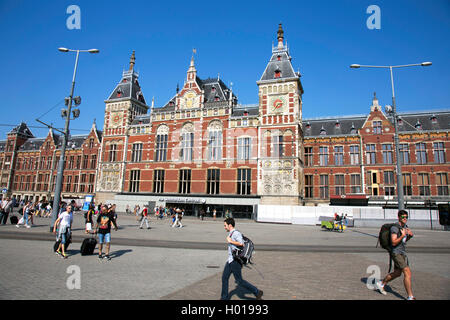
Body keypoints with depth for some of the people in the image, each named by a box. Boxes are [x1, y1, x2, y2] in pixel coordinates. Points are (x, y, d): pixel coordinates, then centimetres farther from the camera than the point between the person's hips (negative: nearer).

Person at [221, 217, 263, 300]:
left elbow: (241, 244, -30)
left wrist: (230, 241, -20)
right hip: (230, 260, 9)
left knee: (239, 281, -1)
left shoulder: (236, 233, -16)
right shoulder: (231, 234, 13)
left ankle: (257, 292, 10)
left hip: (235, 261, -9)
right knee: (224, 278, 11)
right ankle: (224, 297, 23)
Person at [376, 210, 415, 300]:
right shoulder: (395, 228, -17)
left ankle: (381, 284, 33)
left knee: (397, 273, 16)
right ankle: (410, 297, -6)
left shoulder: (405, 226, 9)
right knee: (407, 273, -13)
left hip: (402, 253, 9)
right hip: (396, 253, -9)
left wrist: (410, 235, 2)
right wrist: (402, 235, -26)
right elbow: (393, 243, -21)